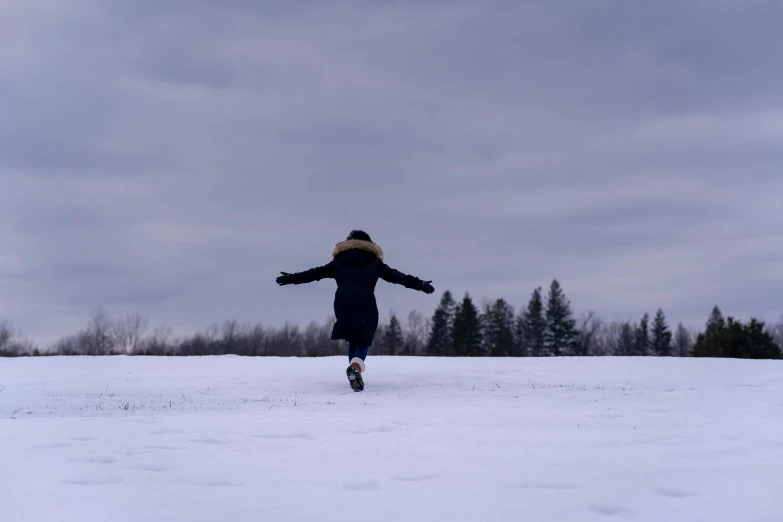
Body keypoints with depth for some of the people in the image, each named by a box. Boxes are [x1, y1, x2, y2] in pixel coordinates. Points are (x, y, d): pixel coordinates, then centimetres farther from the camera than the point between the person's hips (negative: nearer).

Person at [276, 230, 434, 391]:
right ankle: (356, 365, -32)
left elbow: (316, 272, 23)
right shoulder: (374, 261, 24)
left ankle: (354, 372, 11)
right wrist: (420, 284, 24)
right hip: (365, 300, -2)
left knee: (353, 337, 18)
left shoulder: (339, 260, 25)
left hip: (343, 300, 2)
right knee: (363, 339, -3)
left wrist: (292, 278, 30)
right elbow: (395, 275, 20)